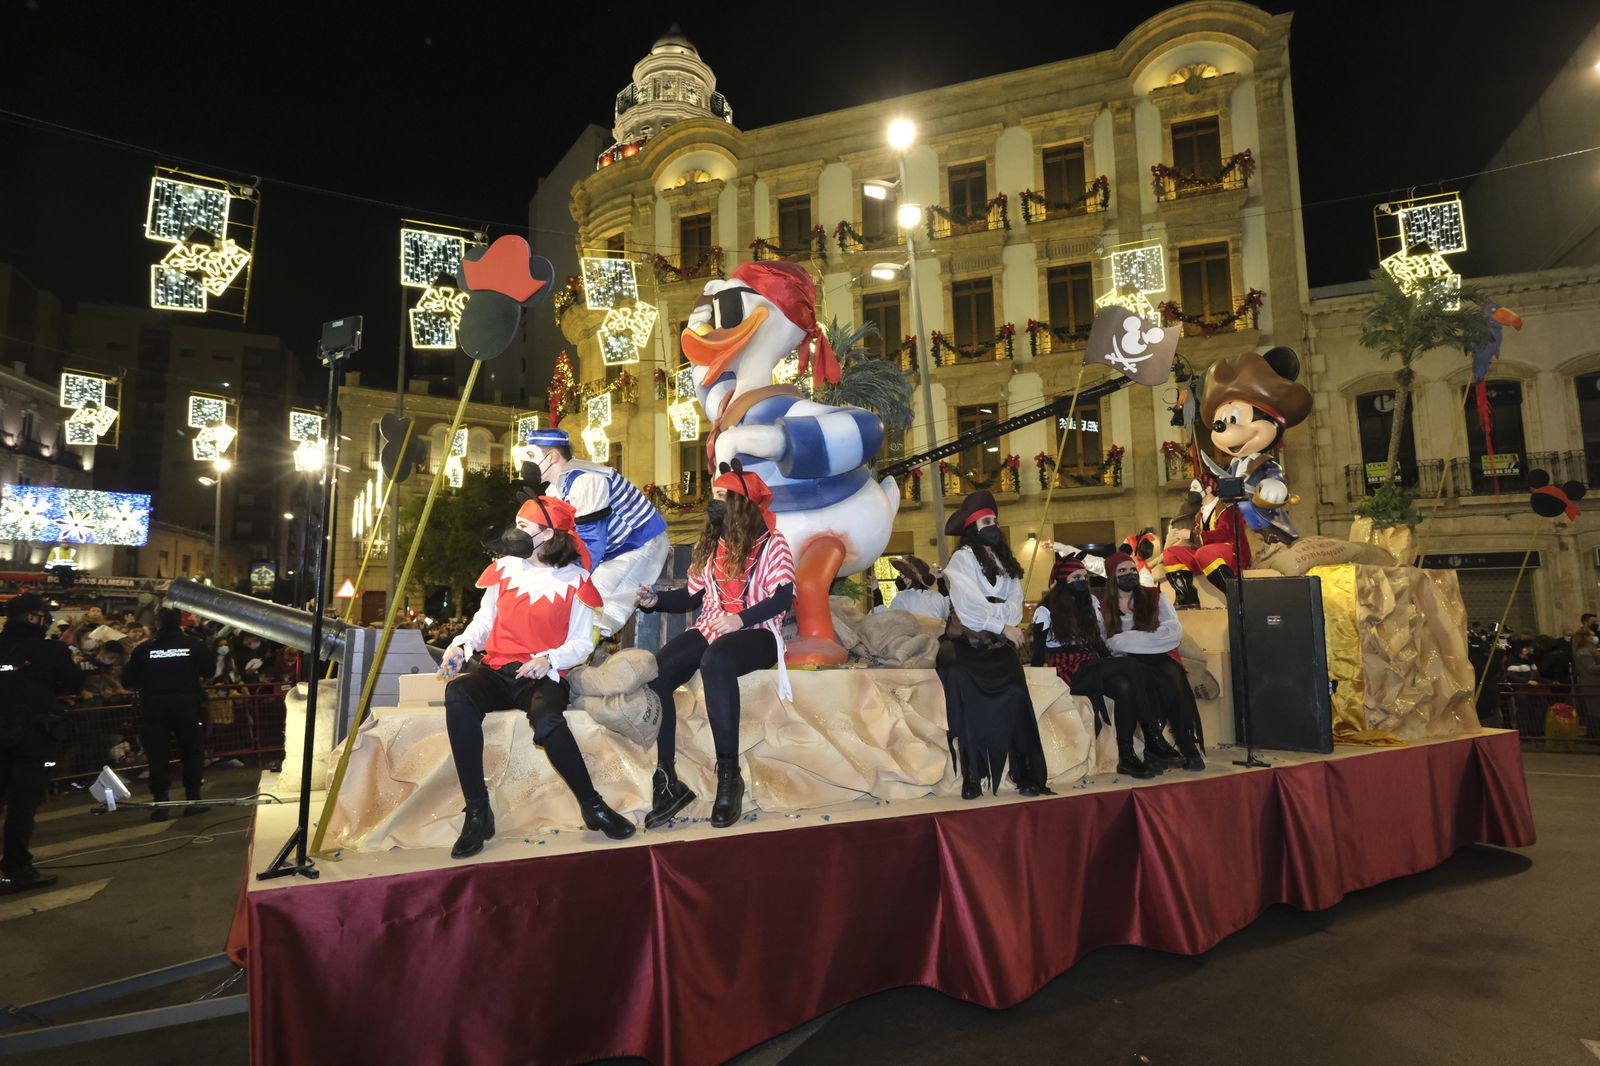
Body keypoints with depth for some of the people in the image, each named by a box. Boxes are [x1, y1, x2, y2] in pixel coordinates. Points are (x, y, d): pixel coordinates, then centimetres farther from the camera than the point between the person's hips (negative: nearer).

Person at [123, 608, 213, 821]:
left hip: (153, 708, 0)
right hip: (186, 705, 0)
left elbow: (127, 680, 3)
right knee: (192, 751, 12)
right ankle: (193, 799, 11)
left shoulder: (143, 649, -1)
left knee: (157, 755, 7)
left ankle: (160, 803, 5)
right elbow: (208, 672, 9)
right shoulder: (193, 645, -2)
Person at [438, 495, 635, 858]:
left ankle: (592, 806, -17)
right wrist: (461, 645, -4)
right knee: (457, 694, -32)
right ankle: (477, 812, -26)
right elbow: (484, 620, 16)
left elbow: (582, 644, 2)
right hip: (497, 671, 3)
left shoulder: (574, 579, 2)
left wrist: (550, 659, -16)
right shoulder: (504, 568, 11)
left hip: (543, 677, -3)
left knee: (547, 719, -38)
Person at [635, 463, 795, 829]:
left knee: (715, 661, -41)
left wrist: (741, 619, -24)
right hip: (710, 630, 6)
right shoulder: (710, 544, 19)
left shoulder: (771, 543, -1)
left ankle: (729, 774, -32)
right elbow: (693, 596, 19)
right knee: (654, 672, -24)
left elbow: (783, 598, -11)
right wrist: (657, 599, 2)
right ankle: (666, 780, -18)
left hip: (756, 632, -6)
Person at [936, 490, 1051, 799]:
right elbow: (969, 606, -10)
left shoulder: (1005, 562, 20)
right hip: (969, 645, -5)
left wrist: (988, 612, -9)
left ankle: (1026, 776, -8)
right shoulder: (962, 559, 0)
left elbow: (1015, 604, 9)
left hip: (1000, 645, 5)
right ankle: (973, 777, -10)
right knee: (977, 709, -16)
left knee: (1015, 701, -10)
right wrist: (1002, 625, -7)